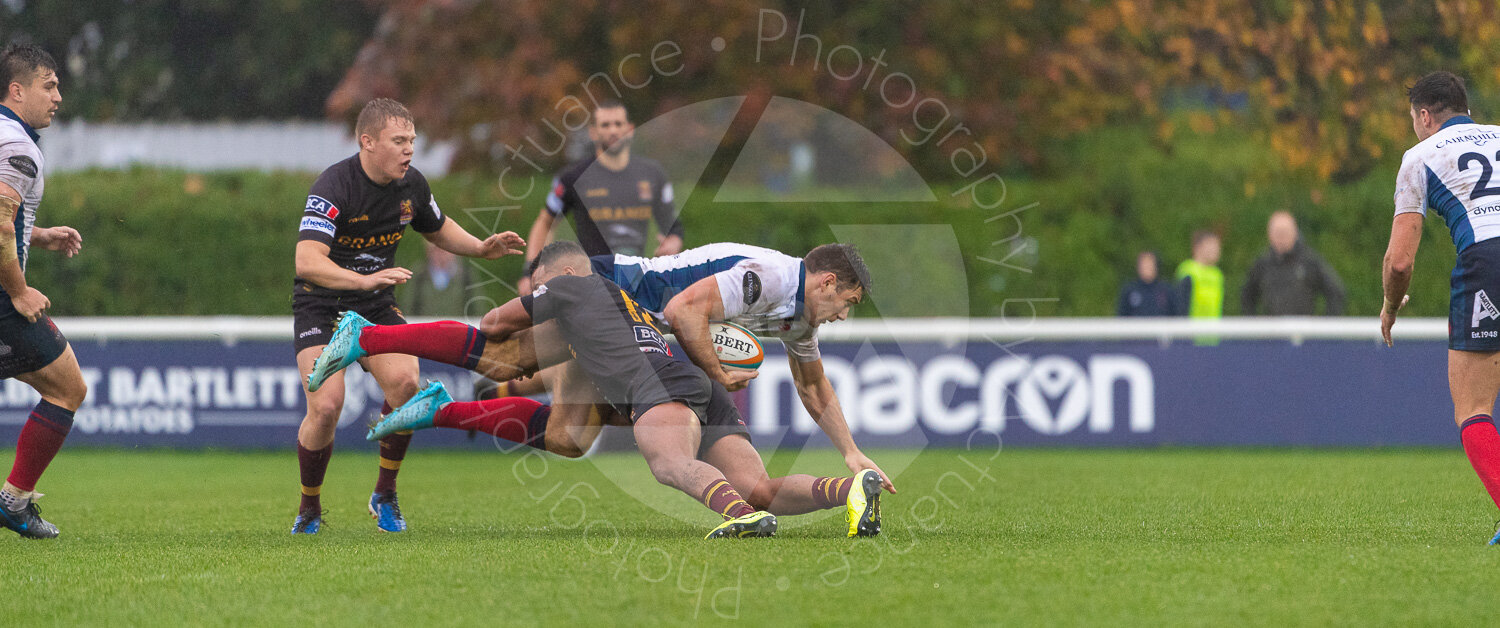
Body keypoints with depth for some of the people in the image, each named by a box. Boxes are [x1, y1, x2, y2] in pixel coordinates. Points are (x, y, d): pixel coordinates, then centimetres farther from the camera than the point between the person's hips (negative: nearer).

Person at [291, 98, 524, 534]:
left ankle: (385, 494, -1)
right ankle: (310, 508, 4)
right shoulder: (334, 186, -24)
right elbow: (307, 262, -35)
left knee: (405, 383, -21)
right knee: (326, 406, -21)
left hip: (376, 305, 5)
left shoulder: (411, 185, -3)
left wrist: (481, 248, 2)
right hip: (320, 304, -5)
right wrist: (365, 280, -48)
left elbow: (438, 229, 20)